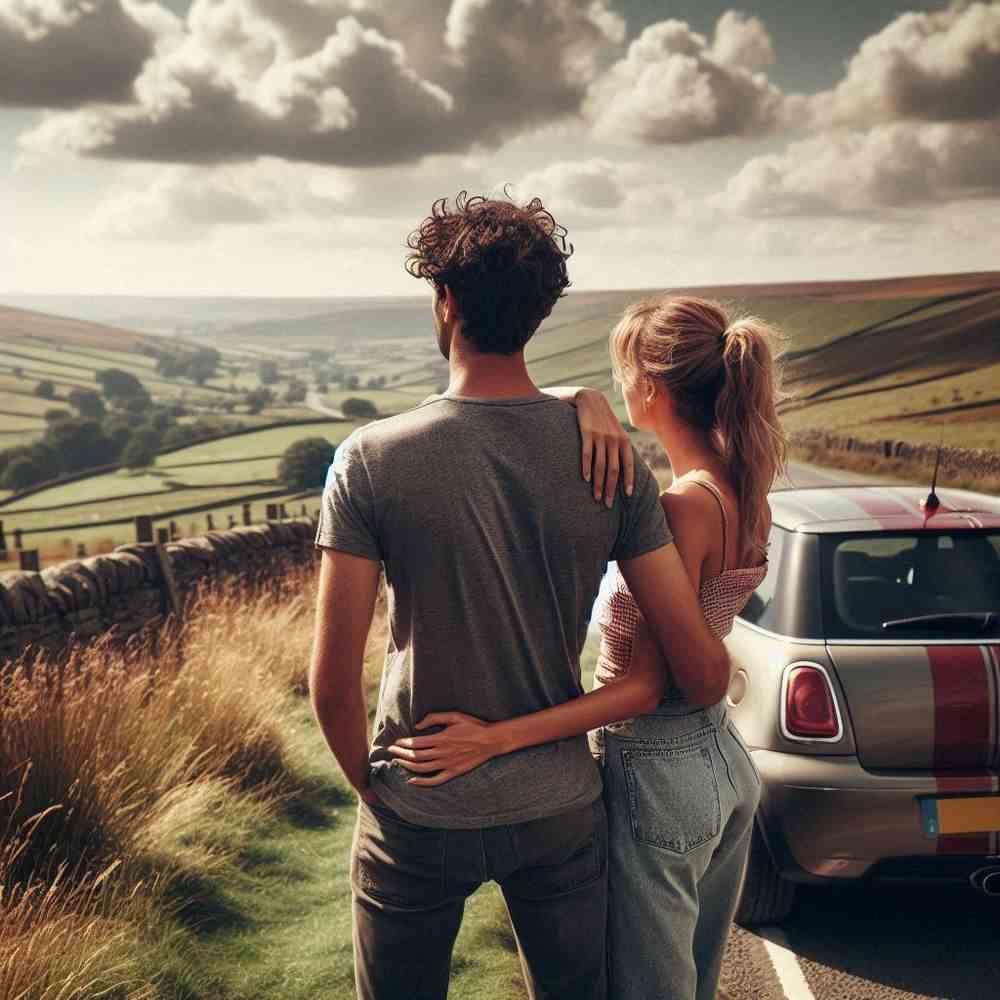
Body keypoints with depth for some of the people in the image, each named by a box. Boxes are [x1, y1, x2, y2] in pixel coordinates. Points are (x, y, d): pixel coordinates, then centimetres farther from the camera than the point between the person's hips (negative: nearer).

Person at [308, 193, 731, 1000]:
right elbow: (705, 669, -10)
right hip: (561, 808, 2)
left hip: (420, 819, -2)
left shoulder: (372, 460, -17)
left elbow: (333, 683, -15)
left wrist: (371, 786, 3)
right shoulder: (611, 460, -10)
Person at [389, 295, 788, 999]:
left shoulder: (688, 505, -26)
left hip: (656, 774, -9)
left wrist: (496, 739, -29)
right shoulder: (747, 494, 2)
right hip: (726, 759, 9)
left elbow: (645, 684, -25)